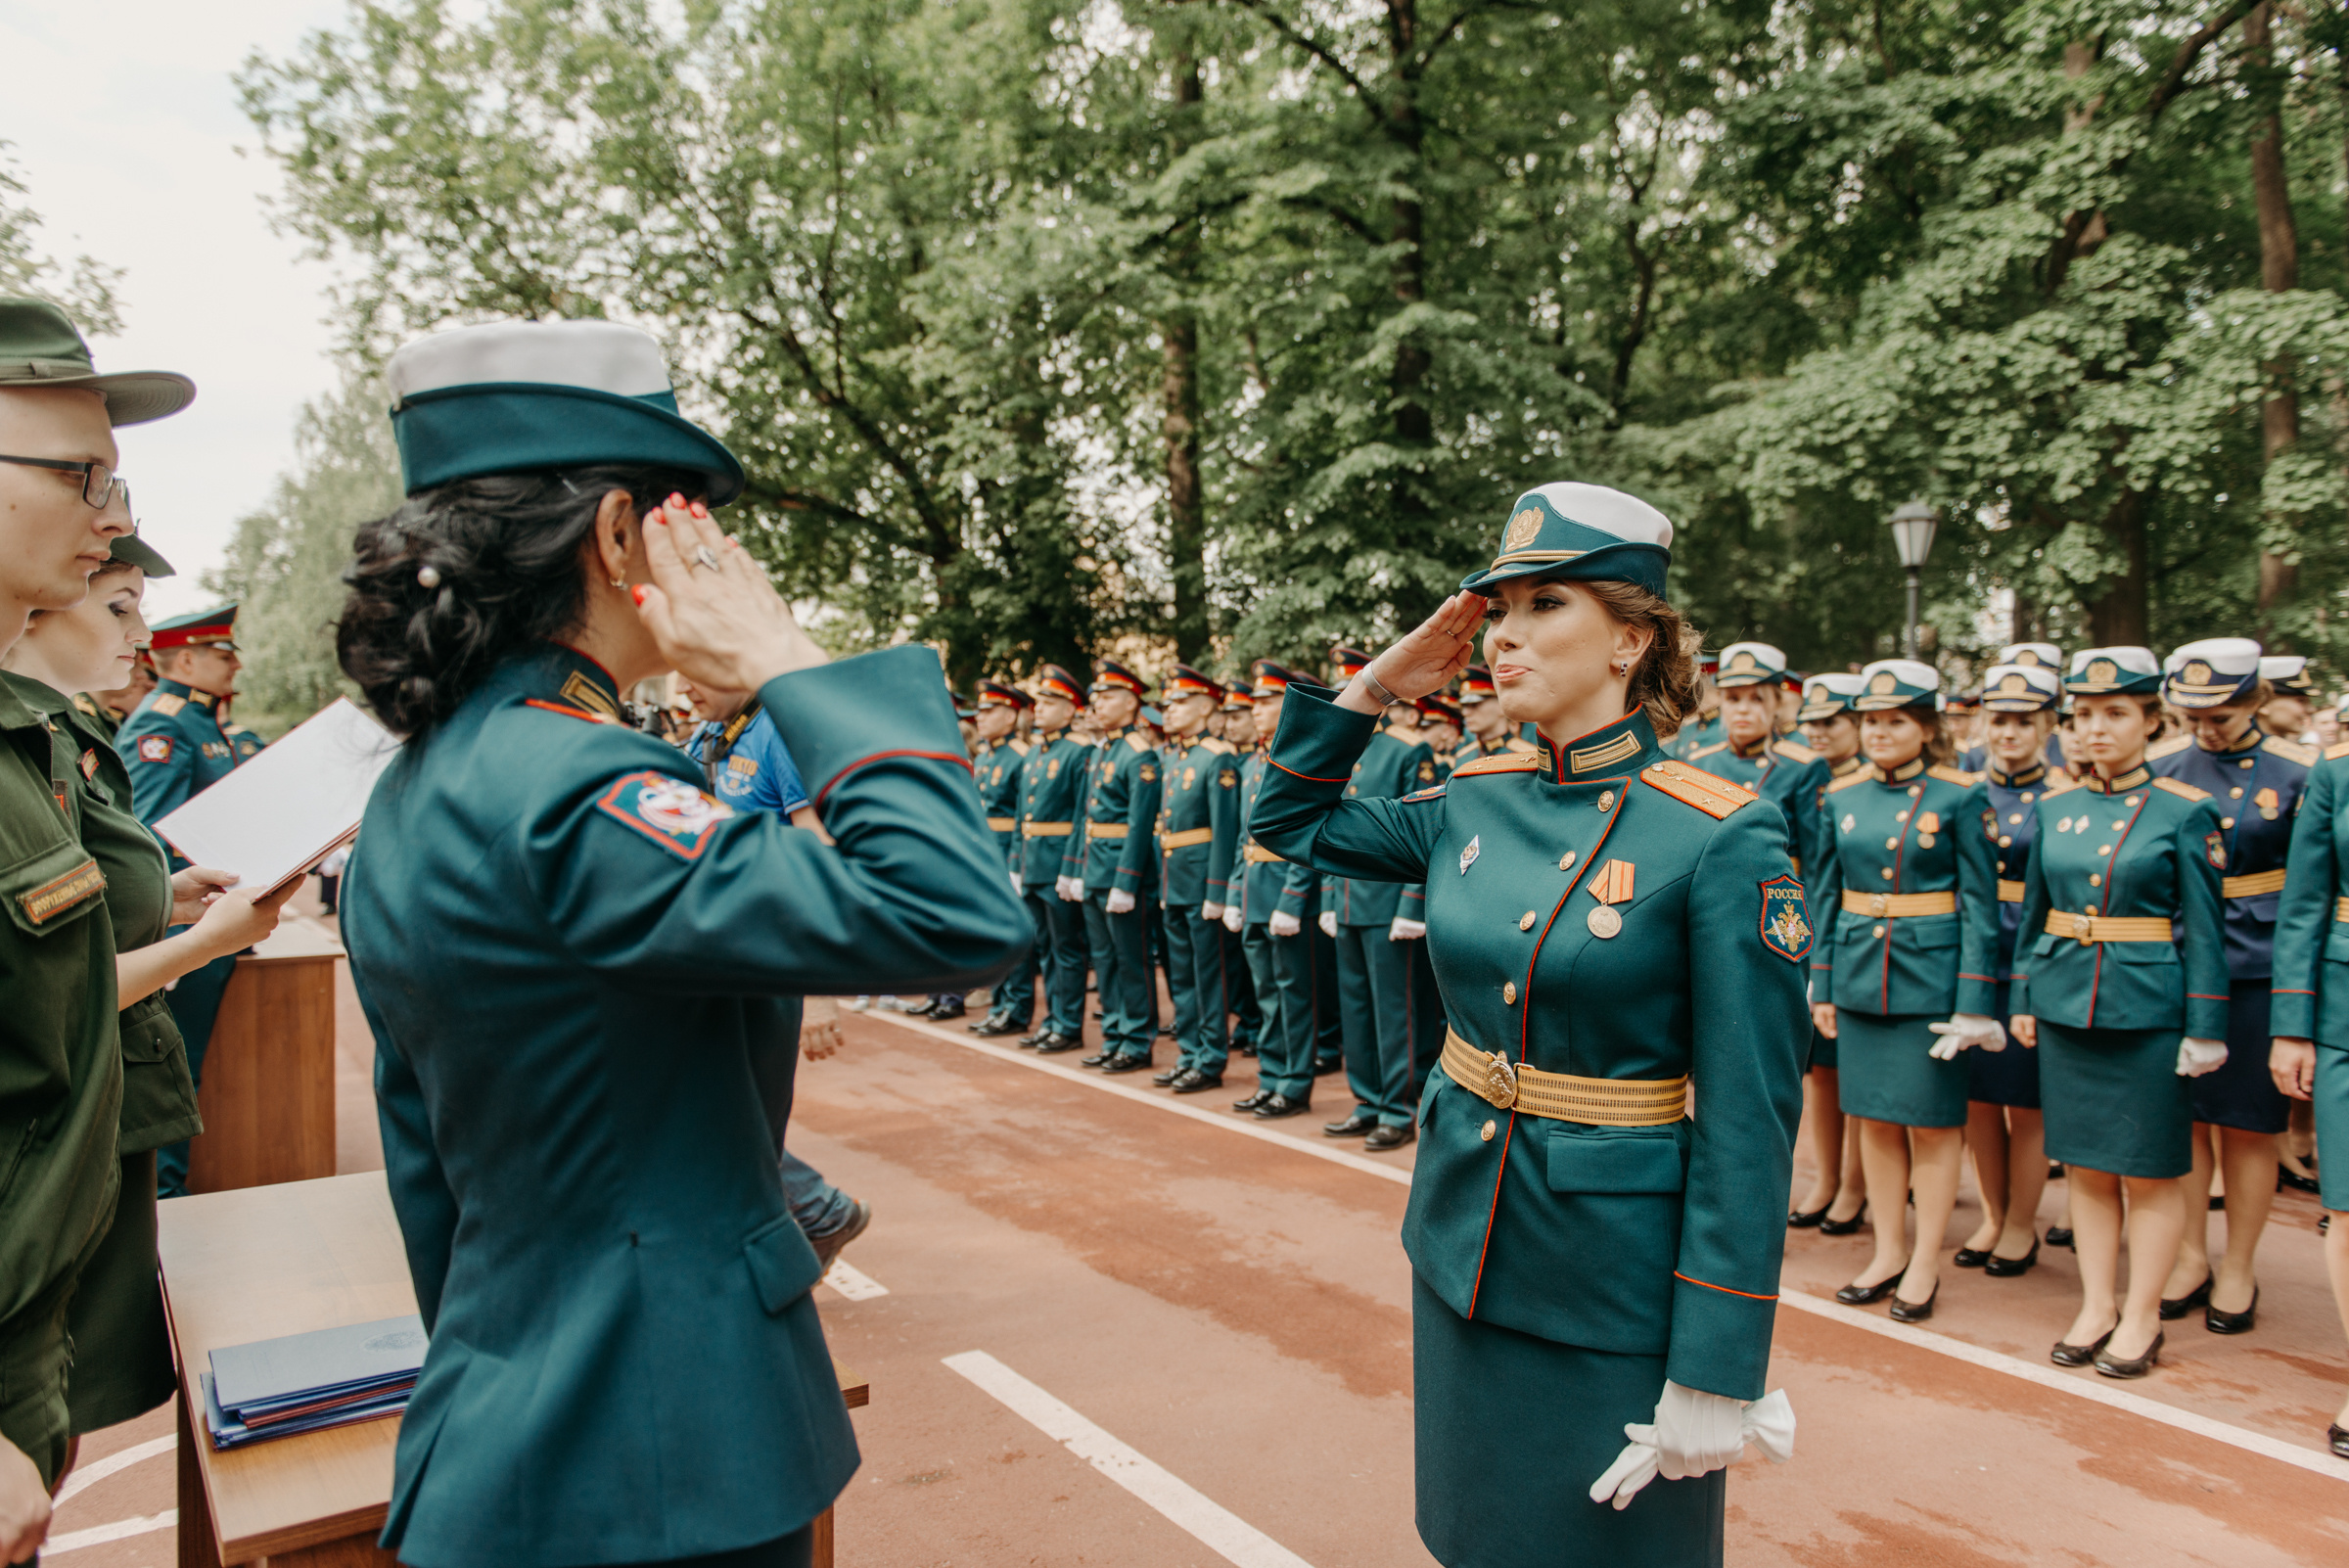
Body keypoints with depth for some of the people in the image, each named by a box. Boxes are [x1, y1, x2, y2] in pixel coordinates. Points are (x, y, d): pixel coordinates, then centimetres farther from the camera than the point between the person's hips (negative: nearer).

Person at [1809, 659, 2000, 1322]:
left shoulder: (1959, 796, -6)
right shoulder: (1842, 797, 5)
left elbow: (1979, 904, -7)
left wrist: (1973, 1003, -11)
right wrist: (1821, 985, 6)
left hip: (1931, 976, -4)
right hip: (1860, 976, 4)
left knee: (1932, 1120, 5)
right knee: (1874, 1115, 11)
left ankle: (1926, 1263, 19)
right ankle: (1888, 1252, 26)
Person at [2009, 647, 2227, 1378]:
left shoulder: (2186, 812, -5)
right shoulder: (2054, 807, 6)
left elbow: (2204, 930, -5)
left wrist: (2204, 1028, -7)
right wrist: (2022, 998, 10)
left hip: (2149, 1010, -4)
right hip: (2066, 1007, 4)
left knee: (2149, 1174, 6)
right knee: (2084, 1165, 11)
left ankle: (2142, 1318, 20)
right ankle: (2095, 1308, 23)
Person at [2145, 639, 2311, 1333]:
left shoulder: (2297, 772, -4)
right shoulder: (2158, 765, 1)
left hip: (2257, 970, -2)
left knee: (2247, 1125, 8)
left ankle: (2237, 1270, 23)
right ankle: (2191, 1255, 25)